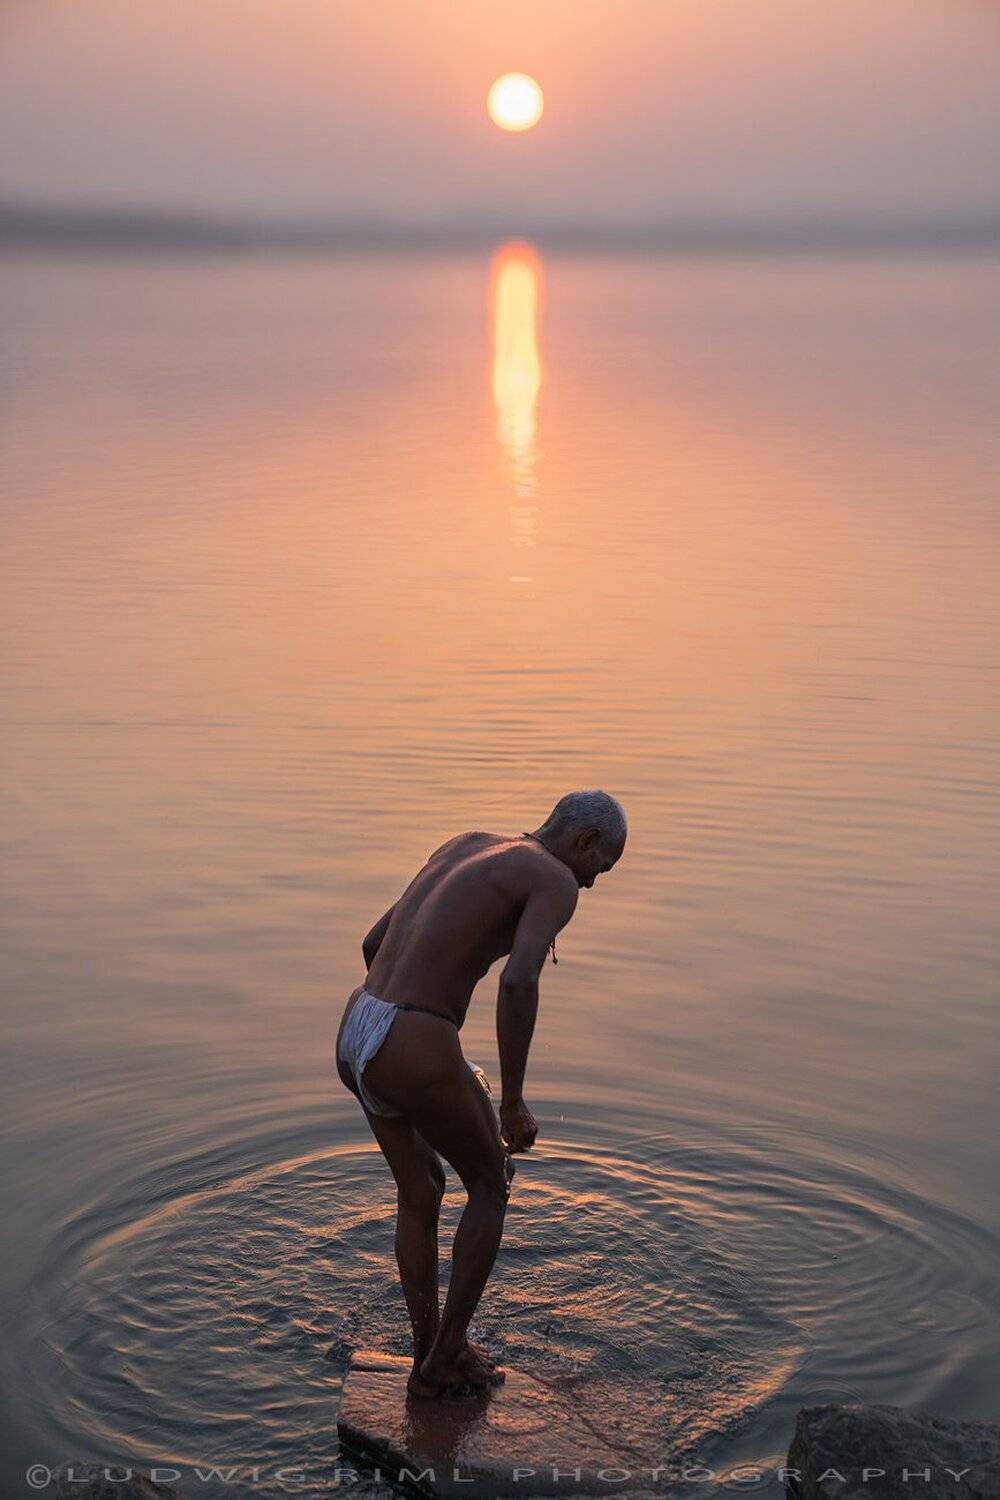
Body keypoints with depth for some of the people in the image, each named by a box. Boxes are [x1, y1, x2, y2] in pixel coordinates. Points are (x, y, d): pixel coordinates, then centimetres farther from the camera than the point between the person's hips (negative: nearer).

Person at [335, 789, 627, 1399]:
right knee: (491, 1183, 20)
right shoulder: (557, 883, -4)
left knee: (421, 1189, 28)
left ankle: (429, 1357, 41)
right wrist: (513, 1100, -12)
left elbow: (373, 943, 25)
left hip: (355, 1036, 8)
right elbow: (518, 982, -22)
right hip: (417, 1057, -8)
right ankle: (445, 1357, 28)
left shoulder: (465, 846, 21)